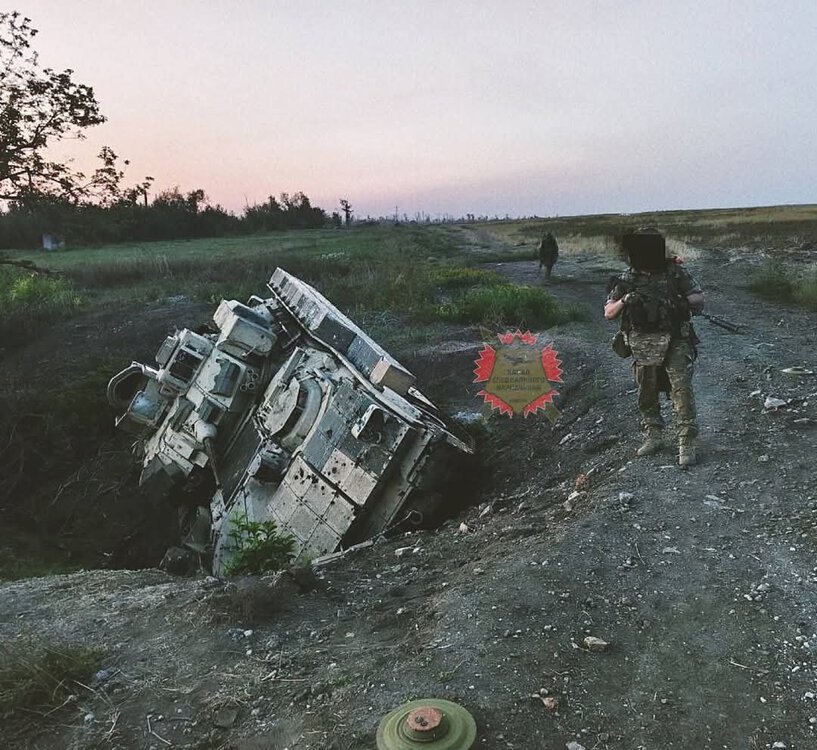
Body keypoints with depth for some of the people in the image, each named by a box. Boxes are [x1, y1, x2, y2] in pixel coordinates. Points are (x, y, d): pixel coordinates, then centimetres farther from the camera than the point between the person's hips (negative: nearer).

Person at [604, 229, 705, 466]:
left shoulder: (676, 272, 0)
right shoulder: (627, 279, 3)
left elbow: (699, 298, 5)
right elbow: (608, 313, 3)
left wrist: (682, 300, -16)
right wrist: (624, 300, -17)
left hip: (675, 342, -2)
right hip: (644, 346, 2)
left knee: (681, 389, -11)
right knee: (647, 394, 11)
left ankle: (687, 443, -6)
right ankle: (653, 436, 27)